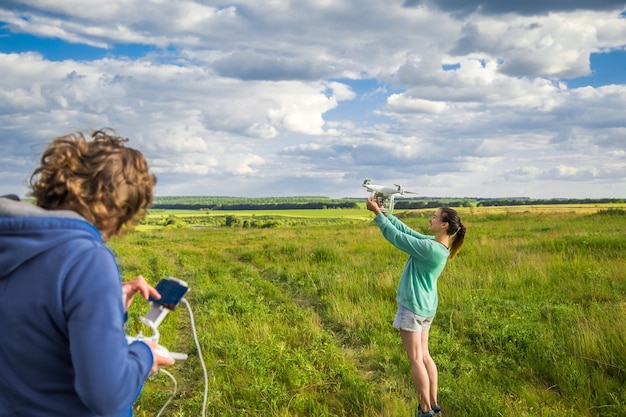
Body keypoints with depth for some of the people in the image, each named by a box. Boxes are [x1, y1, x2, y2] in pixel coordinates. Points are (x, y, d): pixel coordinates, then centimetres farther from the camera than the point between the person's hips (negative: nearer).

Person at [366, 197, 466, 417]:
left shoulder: (429, 248, -24)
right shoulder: (437, 245, 3)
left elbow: (397, 237, -20)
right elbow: (408, 232, 10)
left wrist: (377, 213, -10)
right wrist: (386, 214, 9)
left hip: (413, 306, -9)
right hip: (425, 307, 9)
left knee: (416, 360, 0)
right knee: (424, 357, 16)